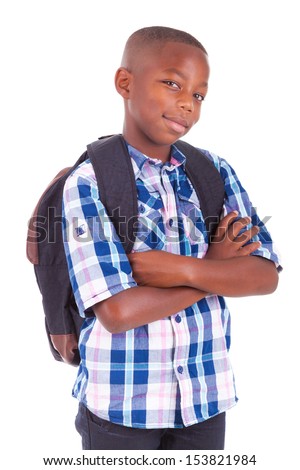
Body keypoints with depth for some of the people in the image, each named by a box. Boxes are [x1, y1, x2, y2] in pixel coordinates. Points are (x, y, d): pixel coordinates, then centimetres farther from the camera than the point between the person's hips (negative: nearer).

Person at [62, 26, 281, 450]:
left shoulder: (216, 172, 0)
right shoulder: (88, 183, -12)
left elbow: (266, 276, -7)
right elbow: (118, 311, -20)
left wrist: (180, 268, -21)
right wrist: (215, 266, -12)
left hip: (205, 395, 4)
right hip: (121, 400, -3)